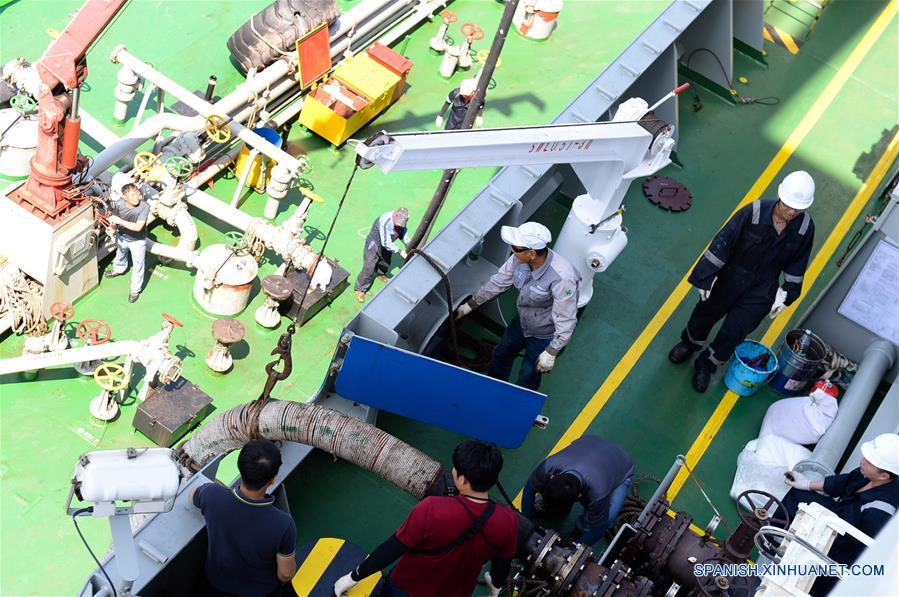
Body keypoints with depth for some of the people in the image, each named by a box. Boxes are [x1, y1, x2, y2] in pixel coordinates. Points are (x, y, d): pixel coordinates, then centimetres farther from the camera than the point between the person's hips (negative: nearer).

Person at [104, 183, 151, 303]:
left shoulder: (144, 207, -36)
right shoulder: (118, 204, -26)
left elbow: (138, 227, -40)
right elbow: (115, 219, -10)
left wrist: (119, 221, -44)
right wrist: (113, 225, -33)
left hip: (137, 241, -4)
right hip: (122, 237, 4)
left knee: (138, 265, 15)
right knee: (120, 254, 35)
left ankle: (135, 290, 39)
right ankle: (118, 269, 69)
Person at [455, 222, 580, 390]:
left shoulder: (562, 278, -41)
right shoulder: (519, 259, -21)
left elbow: (566, 321, -31)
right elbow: (498, 282, -3)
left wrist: (551, 353, -25)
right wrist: (470, 305, 6)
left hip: (546, 336, -6)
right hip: (522, 322, 6)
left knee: (528, 377, 14)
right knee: (501, 354, 27)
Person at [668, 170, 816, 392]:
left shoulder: (805, 228, -15)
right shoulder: (754, 212, -25)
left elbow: (796, 265, 1)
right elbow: (722, 243, -17)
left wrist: (785, 295, 1)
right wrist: (706, 277, -15)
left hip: (762, 289, 1)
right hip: (731, 277, -1)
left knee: (734, 332, 2)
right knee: (706, 313, 20)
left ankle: (706, 365, 31)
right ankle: (690, 343, 53)